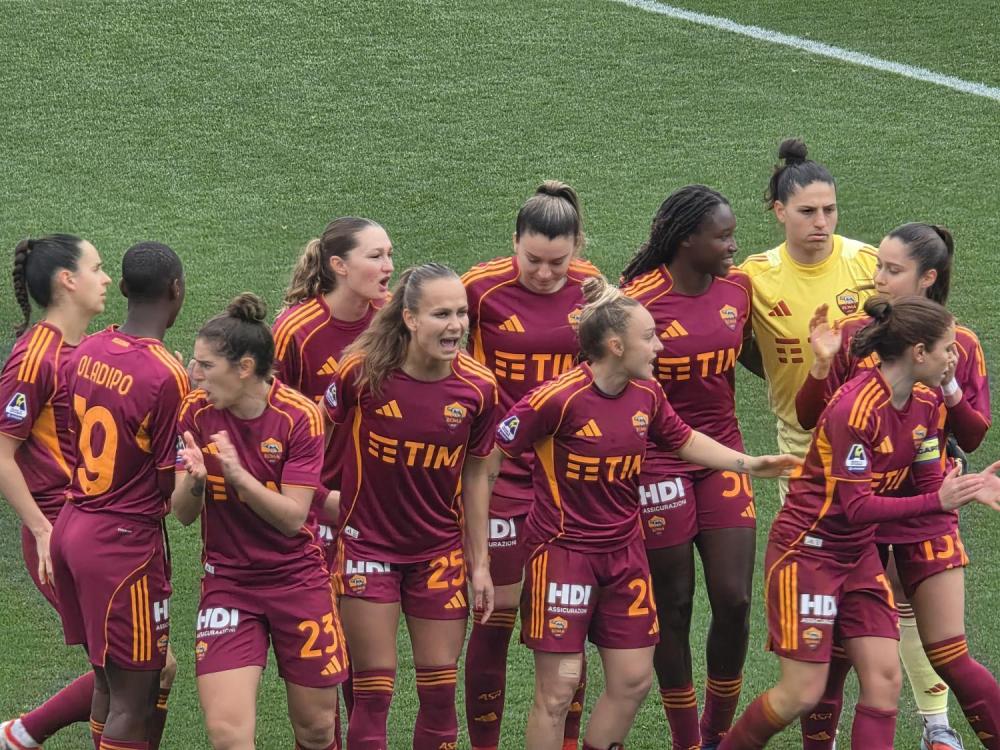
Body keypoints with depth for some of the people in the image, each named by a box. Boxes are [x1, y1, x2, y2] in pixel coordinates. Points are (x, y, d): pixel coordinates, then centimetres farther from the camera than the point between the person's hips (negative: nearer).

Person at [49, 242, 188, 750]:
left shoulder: (86, 352, 2)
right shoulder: (167, 377, -20)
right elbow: (172, 485, -14)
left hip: (71, 528, 8)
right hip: (126, 540, -8)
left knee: (109, 683, 18)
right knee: (133, 700, -1)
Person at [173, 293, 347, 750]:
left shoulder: (300, 416, -14)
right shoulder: (197, 412, -6)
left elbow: (293, 518, -17)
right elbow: (183, 514, -5)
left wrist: (238, 476, -31)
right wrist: (194, 481, -27)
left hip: (297, 578, -1)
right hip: (227, 581, 1)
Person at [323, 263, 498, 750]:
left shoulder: (478, 388, -9)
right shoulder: (362, 372, -17)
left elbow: (474, 475, 3)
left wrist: (479, 563, 5)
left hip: (440, 550, 2)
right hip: (369, 543, -2)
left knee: (440, 690, 5)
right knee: (373, 691, 0)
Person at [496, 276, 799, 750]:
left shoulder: (647, 394, 1)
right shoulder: (558, 399, -21)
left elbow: (683, 440, 19)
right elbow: (494, 452, -14)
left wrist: (748, 464, 16)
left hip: (624, 551, 7)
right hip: (562, 549, -7)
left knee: (633, 680, 7)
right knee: (559, 687, -5)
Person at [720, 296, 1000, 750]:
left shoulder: (926, 404, 0)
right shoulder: (855, 408, -25)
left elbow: (927, 482, 2)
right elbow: (858, 507, -26)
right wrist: (937, 501, -34)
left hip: (858, 552, 8)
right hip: (807, 550, -8)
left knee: (885, 682, -1)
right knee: (802, 694, -6)